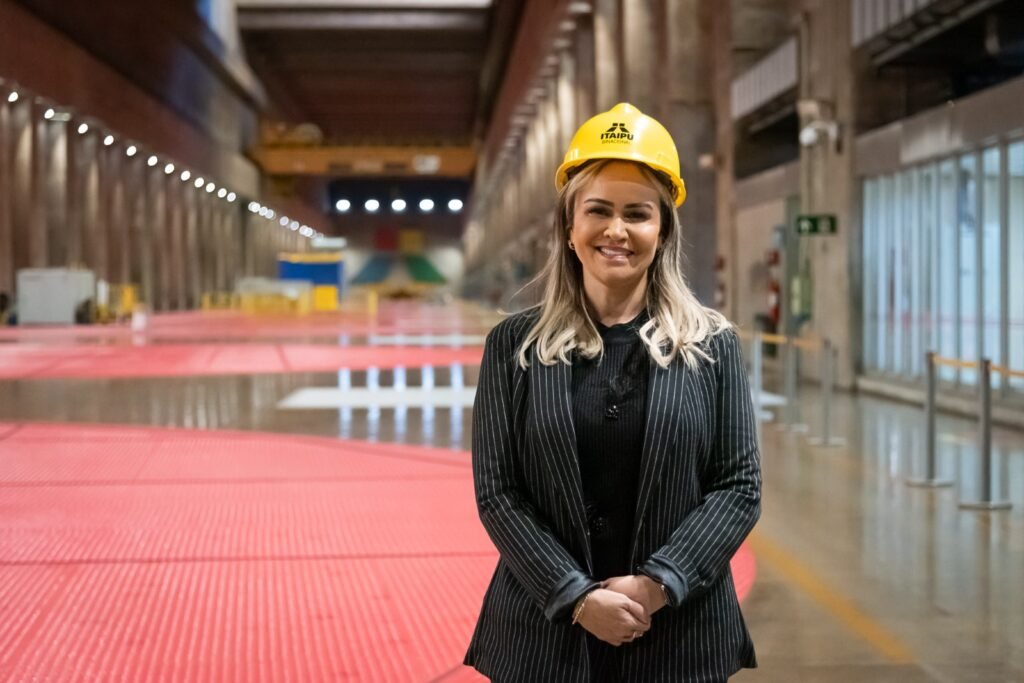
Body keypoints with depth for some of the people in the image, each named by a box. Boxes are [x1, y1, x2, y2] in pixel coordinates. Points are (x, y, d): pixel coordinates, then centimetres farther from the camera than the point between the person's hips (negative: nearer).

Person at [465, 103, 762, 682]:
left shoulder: (713, 345, 1)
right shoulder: (514, 346, 1)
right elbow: (497, 493, -3)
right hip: (546, 631, 0)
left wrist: (656, 584, -13)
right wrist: (577, 596, -13)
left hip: (679, 634, 0)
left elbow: (740, 487, -2)